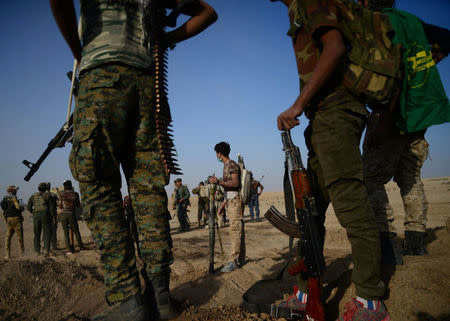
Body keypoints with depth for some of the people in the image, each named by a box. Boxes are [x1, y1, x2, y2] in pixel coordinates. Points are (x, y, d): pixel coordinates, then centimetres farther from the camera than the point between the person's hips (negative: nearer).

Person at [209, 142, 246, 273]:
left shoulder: (232, 164, -8)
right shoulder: (226, 166, 21)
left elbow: (236, 183, -20)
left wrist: (218, 182, -24)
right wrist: (222, 204, 22)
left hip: (235, 202, -9)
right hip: (230, 202, 9)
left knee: (235, 230, -9)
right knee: (238, 230, 10)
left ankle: (233, 261, -9)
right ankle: (241, 259, 14)